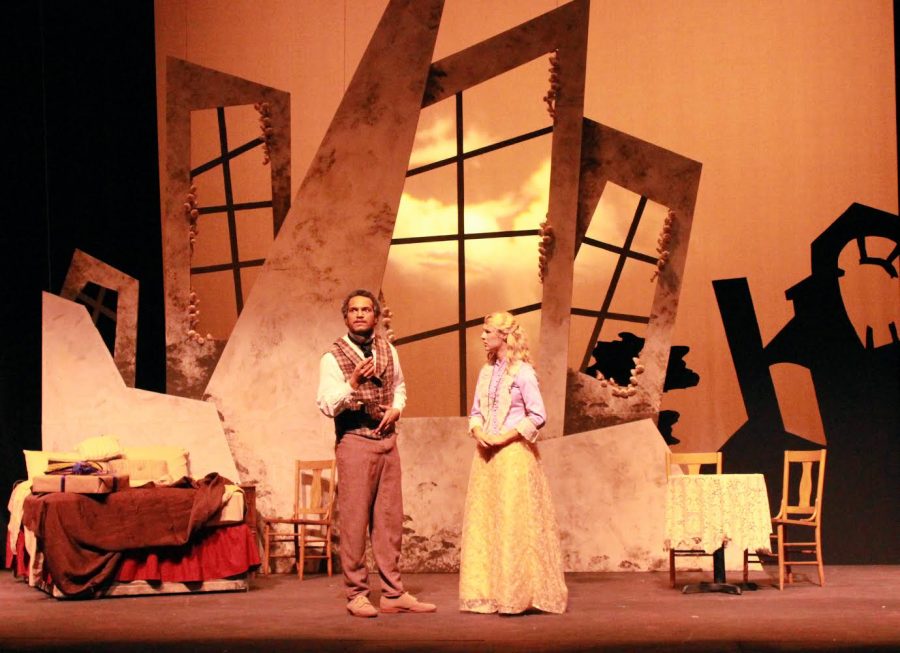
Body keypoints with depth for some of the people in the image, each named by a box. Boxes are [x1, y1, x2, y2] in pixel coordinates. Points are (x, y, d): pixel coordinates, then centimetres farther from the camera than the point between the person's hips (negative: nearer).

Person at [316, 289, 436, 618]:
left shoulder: (388, 350, 11)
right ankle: (356, 594, 4)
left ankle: (393, 593, 14)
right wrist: (353, 384, -31)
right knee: (354, 519, -5)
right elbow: (326, 405, -15)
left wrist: (396, 407, 5)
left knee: (390, 518, 8)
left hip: (387, 440, 6)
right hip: (354, 441, -5)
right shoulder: (333, 357, -6)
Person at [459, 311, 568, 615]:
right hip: (486, 455, 7)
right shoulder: (486, 372, 14)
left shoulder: (522, 371, -7)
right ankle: (488, 592, 9)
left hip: (514, 454, -7)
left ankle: (518, 594, -2)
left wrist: (504, 438, -13)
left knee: (514, 522, -7)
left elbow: (537, 415, -10)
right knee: (483, 521, 5)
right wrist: (478, 433, -4)